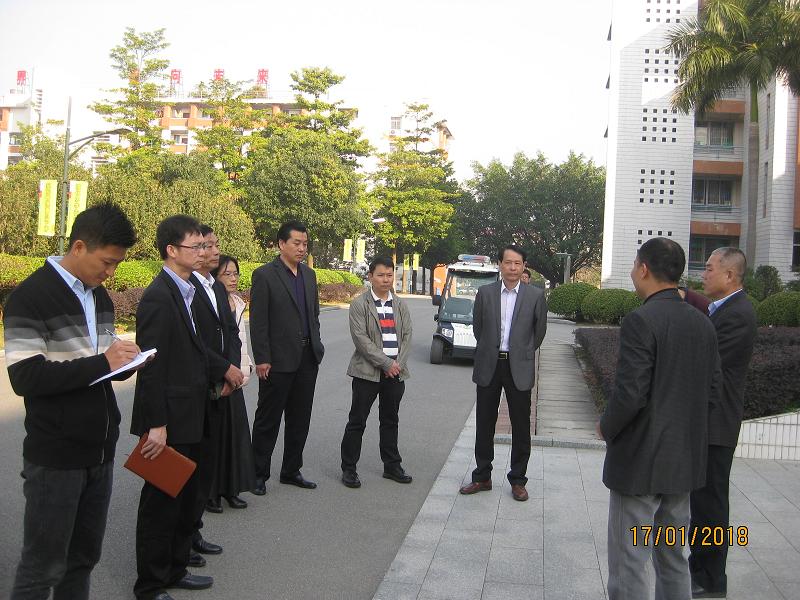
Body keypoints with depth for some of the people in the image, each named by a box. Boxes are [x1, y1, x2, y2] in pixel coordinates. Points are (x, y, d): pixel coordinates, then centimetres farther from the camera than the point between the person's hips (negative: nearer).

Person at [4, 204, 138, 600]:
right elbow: (25, 377, -20)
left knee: (83, 557, 15)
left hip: (100, 451, 7)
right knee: (43, 567, 4)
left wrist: (124, 361, -5)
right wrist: (102, 363, -23)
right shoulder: (30, 298, -13)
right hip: (55, 458, -7)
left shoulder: (99, 296, 12)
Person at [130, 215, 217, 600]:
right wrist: (156, 425, -22)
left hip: (192, 419, 9)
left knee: (191, 497, 20)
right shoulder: (159, 297, -18)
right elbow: (151, 366, -21)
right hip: (170, 421, -9)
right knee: (162, 503, 6)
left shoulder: (187, 290, 10)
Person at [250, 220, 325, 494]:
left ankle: (291, 471, 25)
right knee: (268, 420, 4)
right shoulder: (264, 275, -9)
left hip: (308, 358, 6)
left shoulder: (309, 274, 11)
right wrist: (261, 359, -15)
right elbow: (258, 321, -11)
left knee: (300, 419, 13)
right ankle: (259, 474, 15)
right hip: (278, 359, -6)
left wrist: (316, 346, 12)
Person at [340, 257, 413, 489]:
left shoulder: (401, 305, 11)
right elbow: (361, 338, -13)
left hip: (395, 372, 5)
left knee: (390, 420, 14)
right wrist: (386, 363, -16)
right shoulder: (360, 304, -5)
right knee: (357, 421, 1)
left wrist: (399, 363, -7)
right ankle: (348, 468, 10)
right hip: (368, 371, -5)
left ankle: (392, 465, 24)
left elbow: (407, 336, 7)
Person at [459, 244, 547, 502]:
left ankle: (517, 480, 18)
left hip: (519, 368, -1)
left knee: (521, 427, 5)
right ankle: (482, 476, 22)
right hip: (489, 366, 1)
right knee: (484, 425, 9)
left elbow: (539, 331, 9)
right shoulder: (485, 293, 2)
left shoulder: (535, 295, -2)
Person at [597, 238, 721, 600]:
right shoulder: (703, 324, 5)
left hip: (640, 461, -8)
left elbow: (630, 394, -23)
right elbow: (712, 390, 9)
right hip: (685, 460, 8)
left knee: (629, 567, 3)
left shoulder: (641, 321, -19)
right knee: (673, 560, 21)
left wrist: (606, 427, -5)